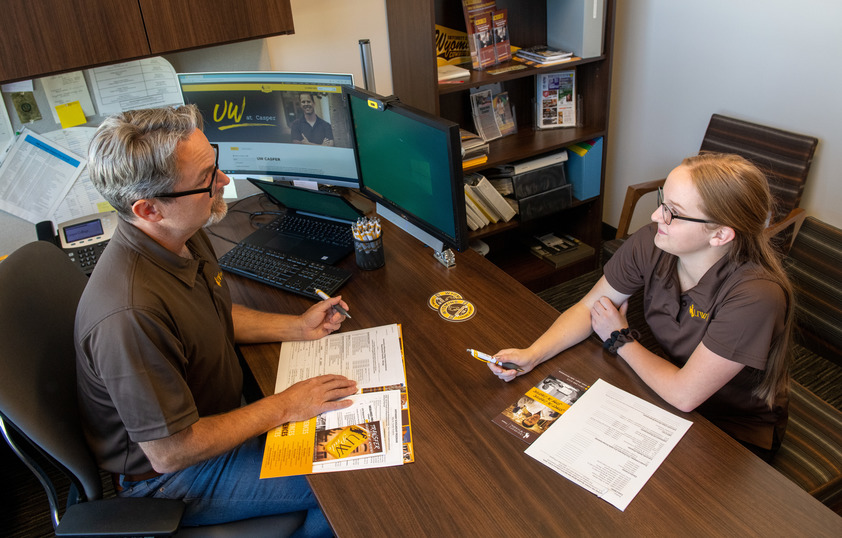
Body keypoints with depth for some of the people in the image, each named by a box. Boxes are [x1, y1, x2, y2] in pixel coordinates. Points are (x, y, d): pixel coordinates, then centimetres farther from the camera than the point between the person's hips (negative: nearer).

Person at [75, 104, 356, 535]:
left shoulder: (183, 237, -9)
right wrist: (284, 407, -21)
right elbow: (169, 452, -29)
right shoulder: (131, 316, -38)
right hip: (166, 475, -8)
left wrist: (297, 327, -2)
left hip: (215, 413, 8)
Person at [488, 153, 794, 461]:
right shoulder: (651, 243, -19)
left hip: (736, 433, -4)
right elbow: (588, 307, -6)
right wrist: (532, 355, -21)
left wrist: (620, 339, -15)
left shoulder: (756, 295, -34)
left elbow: (683, 395, -29)